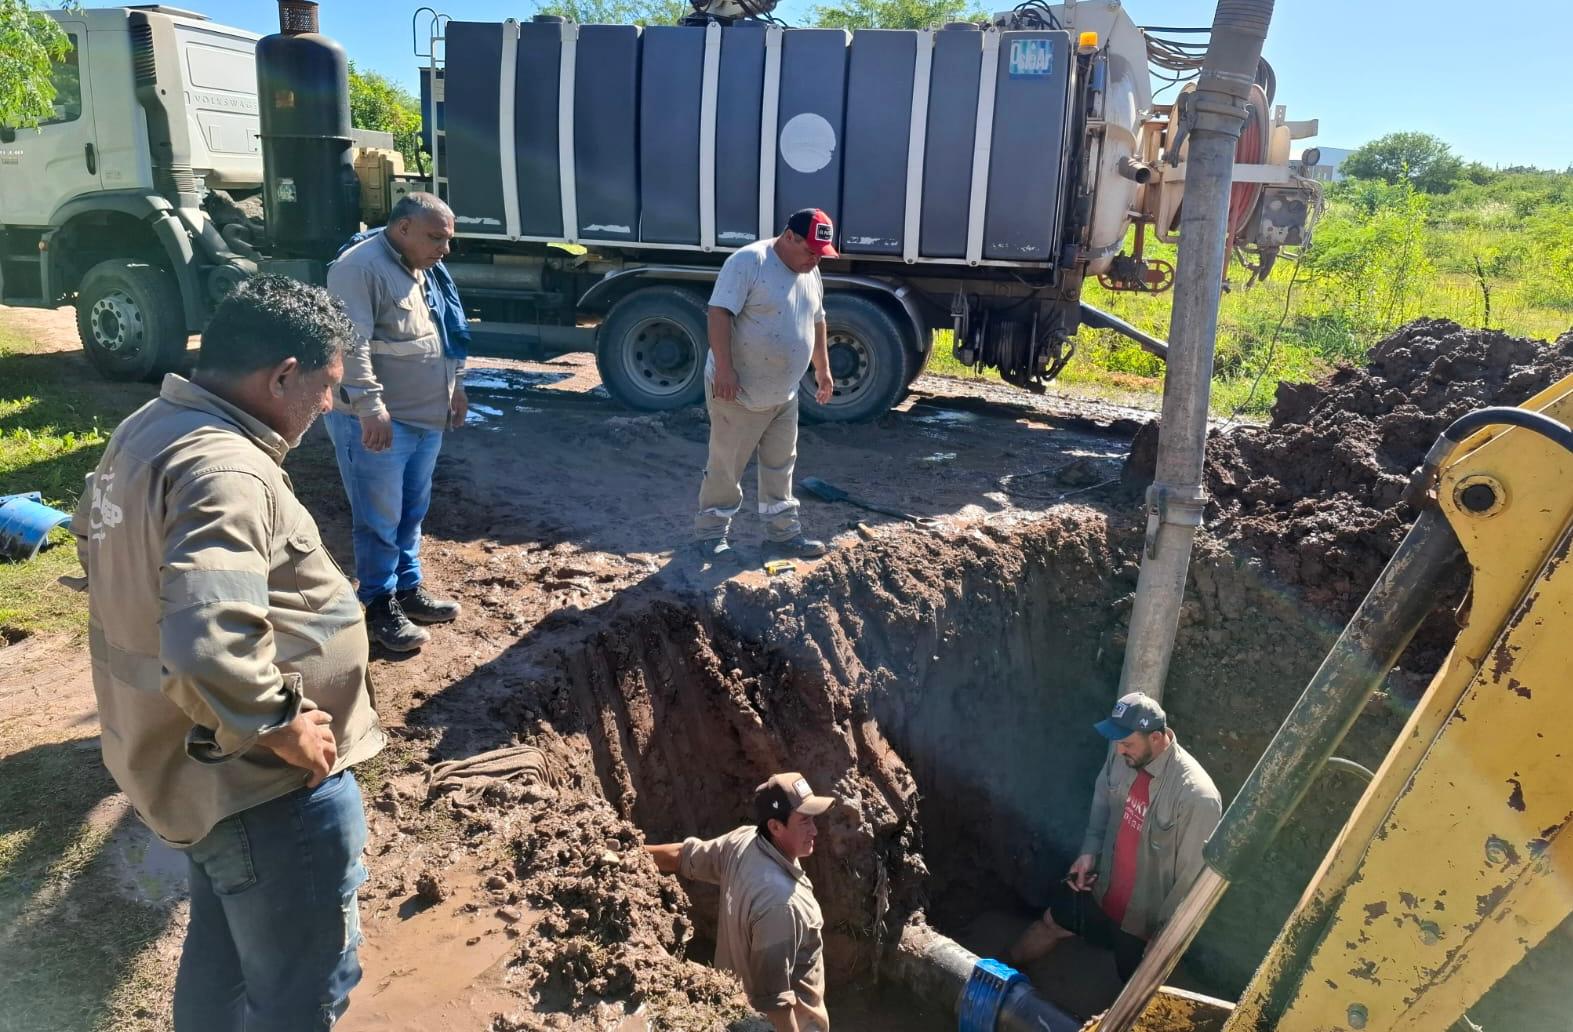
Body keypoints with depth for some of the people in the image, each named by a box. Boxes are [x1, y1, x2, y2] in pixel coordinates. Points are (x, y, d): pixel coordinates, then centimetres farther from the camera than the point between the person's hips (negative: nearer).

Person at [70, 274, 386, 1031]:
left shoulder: (146, 430, 4)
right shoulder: (225, 473, -29)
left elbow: (96, 537, 21)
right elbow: (208, 649, -41)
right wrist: (281, 726, -22)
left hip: (190, 762, 10)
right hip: (263, 786, -10)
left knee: (223, 954, 29)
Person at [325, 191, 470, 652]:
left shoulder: (426, 270, 13)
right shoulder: (360, 266, -17)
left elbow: (446, 332, 24)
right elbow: (351, 344, -25)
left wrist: (455, 387, 24)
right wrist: (370, 405, -30)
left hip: (426, 418, 9)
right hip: (377, 424, -9)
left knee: (412, 513, 18)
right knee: (379, 521, 1)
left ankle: (409, 589, 32)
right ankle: (379, 606, 14)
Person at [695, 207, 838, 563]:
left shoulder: (810, 273, 8)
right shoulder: (748, 261, -18)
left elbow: (816, 321, 20)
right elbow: (719, 314, -23)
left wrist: (822, 368, 21)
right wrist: (724, 368, -28)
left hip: (784, 394, 8)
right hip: (738, 392, -8)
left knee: (780, 466, 15)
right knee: (726, 466, 3)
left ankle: (783, 533, 26)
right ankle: (711, 533, 17)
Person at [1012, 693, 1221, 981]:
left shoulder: (1197, 796, -35)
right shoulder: (1122, 756, -15)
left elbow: (1193, 877, -25)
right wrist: (1089, 851, -4)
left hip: (1145, 915, -6)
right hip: (1102, 887, 6)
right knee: (1051, 922, 26)